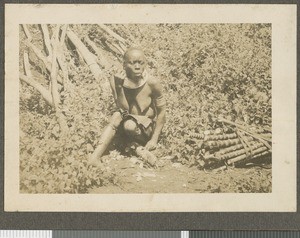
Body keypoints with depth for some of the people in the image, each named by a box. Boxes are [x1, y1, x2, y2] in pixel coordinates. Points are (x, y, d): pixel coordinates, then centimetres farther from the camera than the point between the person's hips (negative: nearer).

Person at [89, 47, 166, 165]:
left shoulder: (152, 83, -20)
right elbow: (123, 109, -19)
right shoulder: (116, 80, -14)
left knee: (130, 125, -35)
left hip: (147, 128, -2)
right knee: (117, 115, -31)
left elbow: (161, 112, -11)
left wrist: (154, 139, -13)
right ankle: (94, 159, -33)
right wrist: (119, 87, -32)